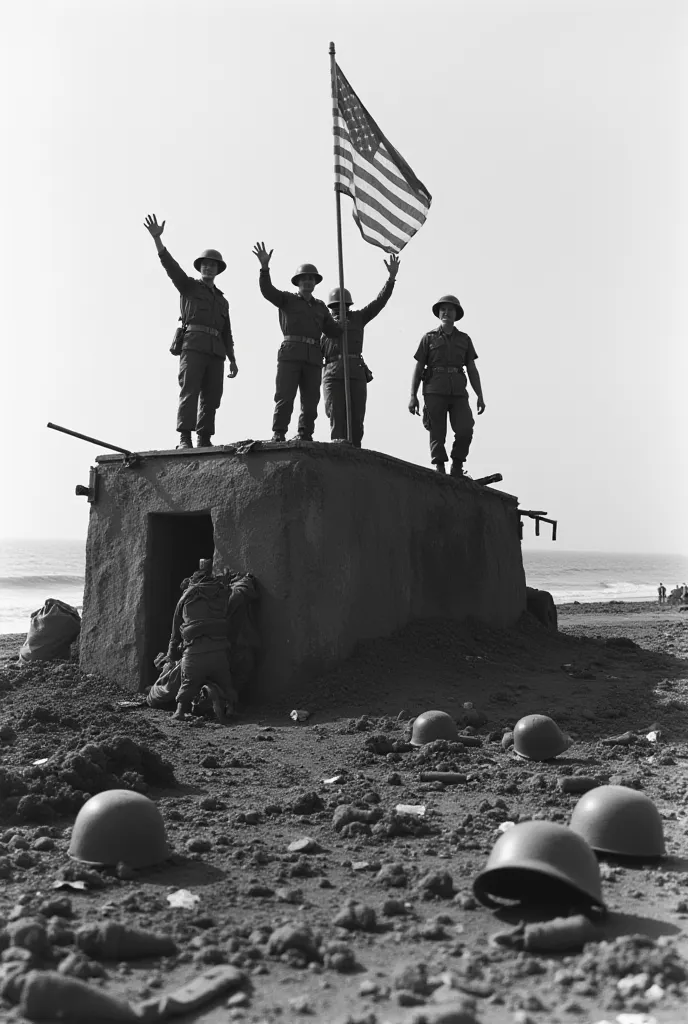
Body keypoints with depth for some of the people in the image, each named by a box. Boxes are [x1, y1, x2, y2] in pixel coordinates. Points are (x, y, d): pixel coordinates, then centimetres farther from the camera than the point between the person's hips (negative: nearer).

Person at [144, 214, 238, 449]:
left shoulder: (222, 301, 29)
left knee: (211, 396, -4)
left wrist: (232, 360, 13)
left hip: (215, 350, 5)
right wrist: (156, 237, -13)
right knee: (189, 391, -16)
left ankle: (204, 440, -4)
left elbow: (227, 334, 24)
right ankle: (184, 439, -22)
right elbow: (170, 264, 0)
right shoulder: (188, 286, 16)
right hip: (193, 344, -5)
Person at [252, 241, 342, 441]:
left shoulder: (321, 307, 24)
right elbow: (267, 290, -4)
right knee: (285, 395, -12)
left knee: (310, 399, -3)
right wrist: (265, 266, -18)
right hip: (290, 353, -4)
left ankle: (304, 437, -2)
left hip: (313, 357, 4)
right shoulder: (287, 299, 13)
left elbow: (332, 331, 19)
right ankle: (278, 436, -13)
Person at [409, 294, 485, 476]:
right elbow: (418, 369, 6)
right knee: (437, 434, -5)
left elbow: (472, 370, 12)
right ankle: (439, 471, 3)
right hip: (434, 391, -2)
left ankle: (457, 468, 6)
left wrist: (480, 397, 2)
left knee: (465, 431, -13)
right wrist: (413, 396, -4)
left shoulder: (464, 339, 15)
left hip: (458, 392, 2)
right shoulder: (429, 338, 8)